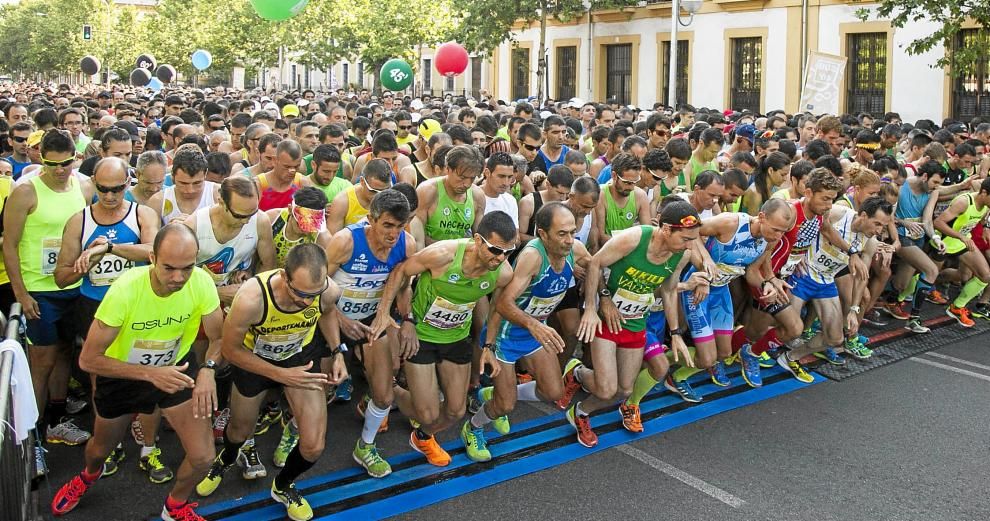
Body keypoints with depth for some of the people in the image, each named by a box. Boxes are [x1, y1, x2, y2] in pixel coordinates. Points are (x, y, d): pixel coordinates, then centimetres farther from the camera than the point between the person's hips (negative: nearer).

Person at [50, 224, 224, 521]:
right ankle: (89, 475, 64)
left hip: (177, 367, 1)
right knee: (101, 449, 24)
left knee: (203, 457, -8)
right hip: (122, 373, -1)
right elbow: (88, 360, -27)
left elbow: (218, 338, -12)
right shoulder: (125, 290, -34)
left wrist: (208, 369, -33)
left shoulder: (202, 282, -27)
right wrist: (150, 373, -37)